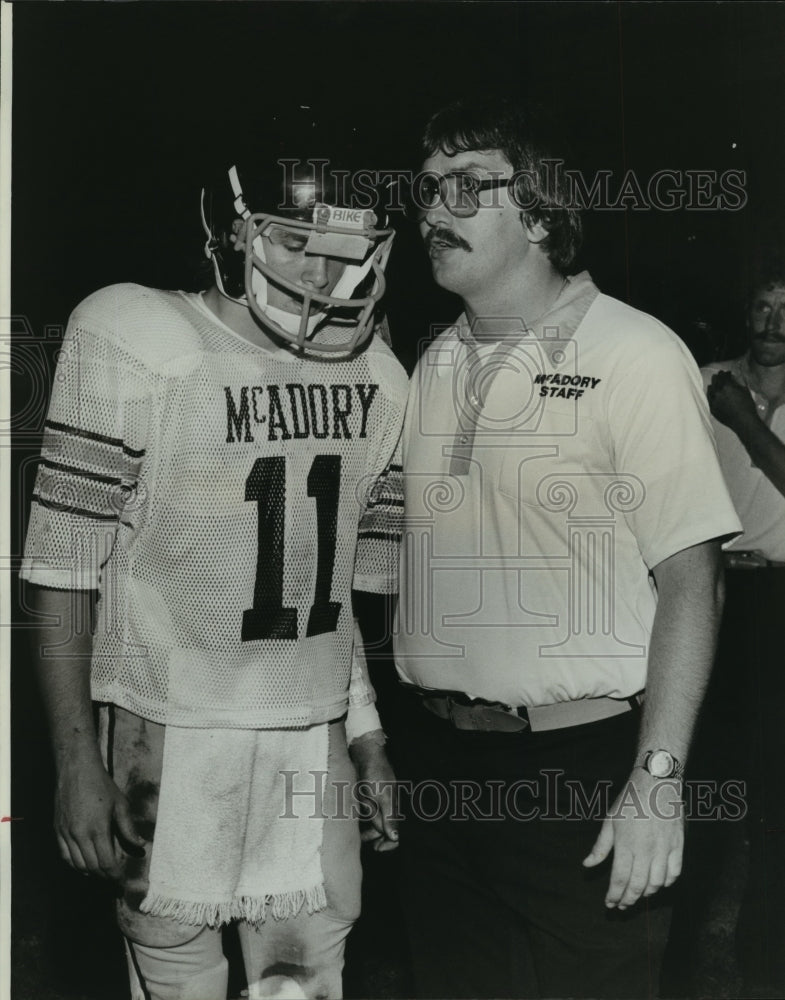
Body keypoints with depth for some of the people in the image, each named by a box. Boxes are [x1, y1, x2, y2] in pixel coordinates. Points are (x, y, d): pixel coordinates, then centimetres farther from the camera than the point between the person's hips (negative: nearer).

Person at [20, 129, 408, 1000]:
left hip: (314, 739, 4)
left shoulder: (374, 378, 5)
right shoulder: (137, 349, -11)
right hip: (170, 735, -4)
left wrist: (367, 737, 13)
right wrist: (77, 763, -10)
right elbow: (62, 572, -8)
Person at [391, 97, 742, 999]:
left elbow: (689, 580, -13)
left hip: (580, 763, -6)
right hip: (440, 759, 6)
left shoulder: (636, 355, -10)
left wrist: (657, 780, -17)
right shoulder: (434, 366, 10)